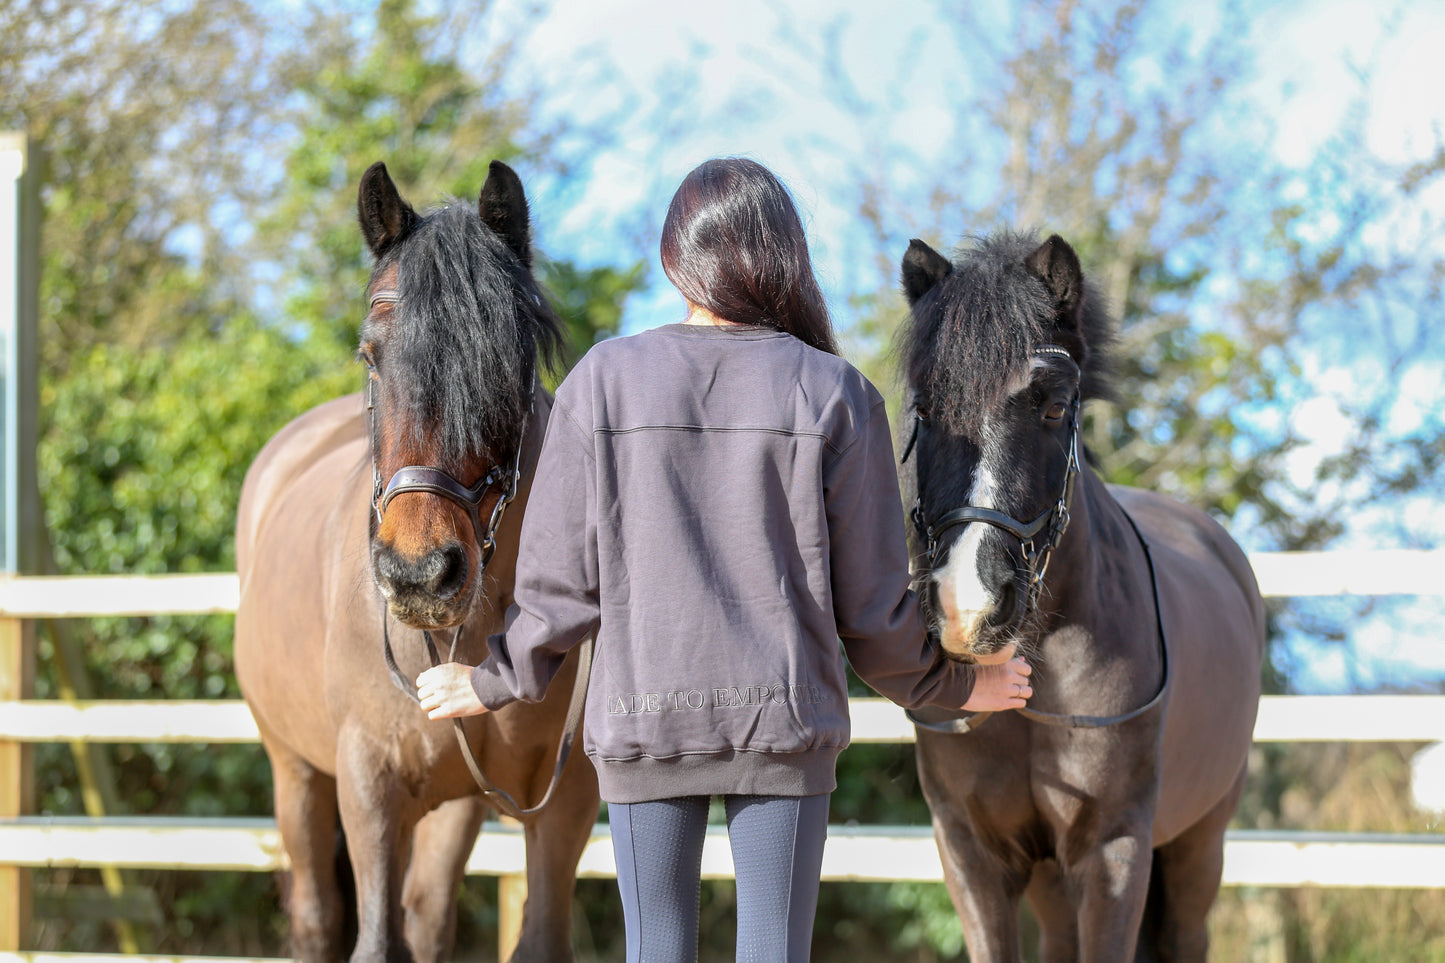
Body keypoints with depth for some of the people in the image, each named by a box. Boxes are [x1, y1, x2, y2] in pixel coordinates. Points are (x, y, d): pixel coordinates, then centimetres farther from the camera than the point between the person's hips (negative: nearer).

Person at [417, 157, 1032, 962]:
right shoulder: (835, 395, -4)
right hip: (785, 716, -1)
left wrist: (495, 683, 16)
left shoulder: (603, 380, -2)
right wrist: (946, 685, 17)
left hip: (641, 719, 1)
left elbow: (560, 582, 0)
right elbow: (873, 600, 0)